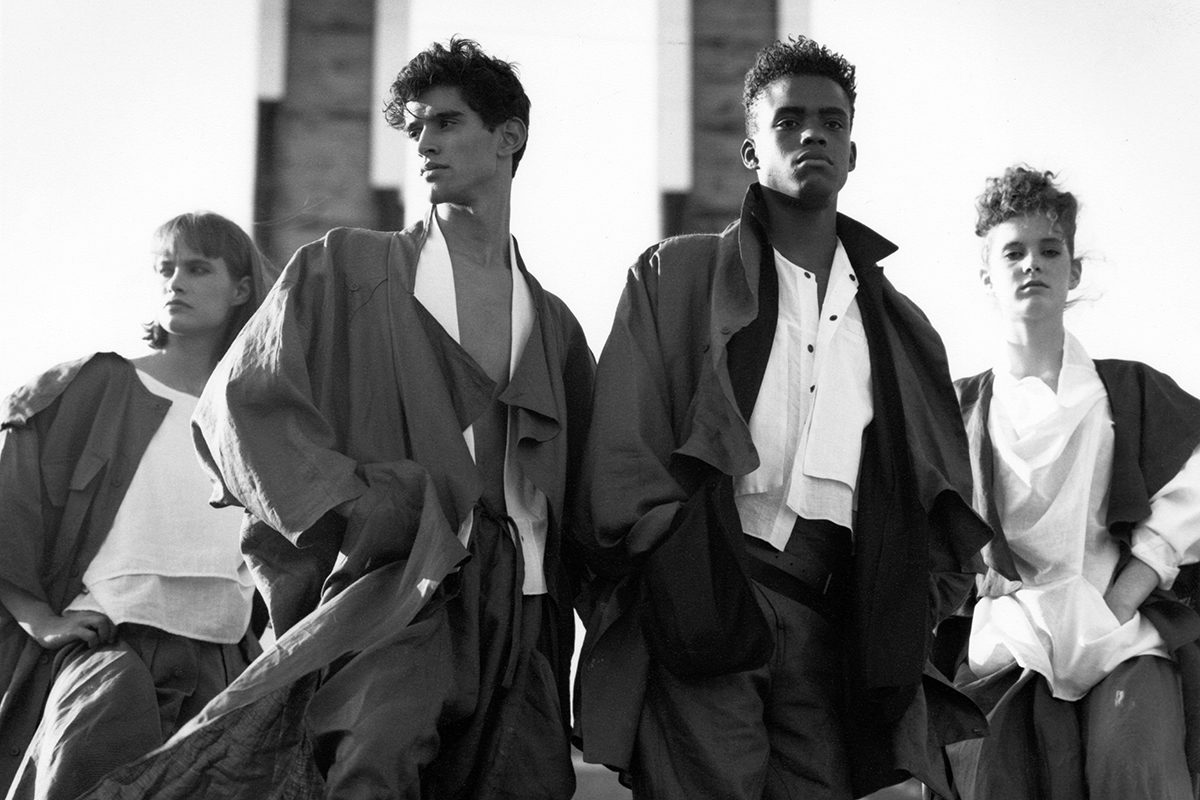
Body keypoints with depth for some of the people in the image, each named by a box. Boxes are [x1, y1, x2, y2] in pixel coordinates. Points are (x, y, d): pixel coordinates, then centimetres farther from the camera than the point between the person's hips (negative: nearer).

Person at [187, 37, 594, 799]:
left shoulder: (552, 323, 22)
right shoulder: (344, 271, 12)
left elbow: (583, 500, 25)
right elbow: (240, 402, 1)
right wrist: (375, 508, -8)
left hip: (517, 620, 4)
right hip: (393, 593, -4)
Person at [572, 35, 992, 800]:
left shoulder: (901, 327, 23)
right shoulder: (676, 277, 12)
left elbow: (948, 504, 23)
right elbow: (622, 456, 3)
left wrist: (909, 613, 6)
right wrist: (678, 577, -9)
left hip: (839, 621, 3)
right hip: (705, 598, -3)